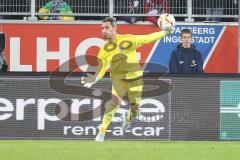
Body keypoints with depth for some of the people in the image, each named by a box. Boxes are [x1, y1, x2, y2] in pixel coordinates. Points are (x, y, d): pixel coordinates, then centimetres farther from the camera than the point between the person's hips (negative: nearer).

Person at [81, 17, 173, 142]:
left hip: (134, 78, 1)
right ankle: (101, 133, -25)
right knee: (115, 101, -25)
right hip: (118, 79, -1)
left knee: (135, 109, 2)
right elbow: (101, 68, -6)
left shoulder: (128, 40, -6)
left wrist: (165, 32, 0)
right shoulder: (105, 50, -4)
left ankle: (128, 118, 43)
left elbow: (148, 38, 1)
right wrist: (94, 78, -26)